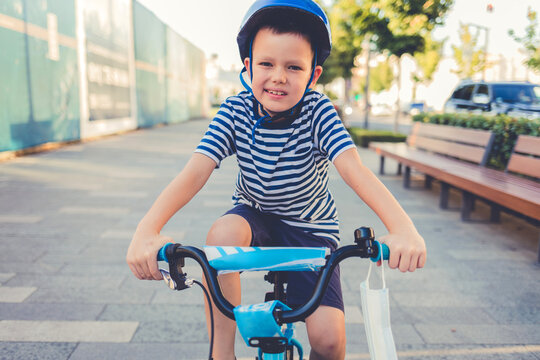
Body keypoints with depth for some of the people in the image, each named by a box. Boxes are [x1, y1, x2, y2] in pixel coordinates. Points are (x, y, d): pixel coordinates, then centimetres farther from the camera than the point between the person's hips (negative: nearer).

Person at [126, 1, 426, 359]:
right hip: (254, 216, 1)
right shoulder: (236, 111, -16)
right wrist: (147, 230, -44)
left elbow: (355, 170, -33)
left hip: (311, 228, -1)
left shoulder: (318, 111, -19)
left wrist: (403, 228, -49)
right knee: (222, 233, -35)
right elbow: (195, 172, -28)